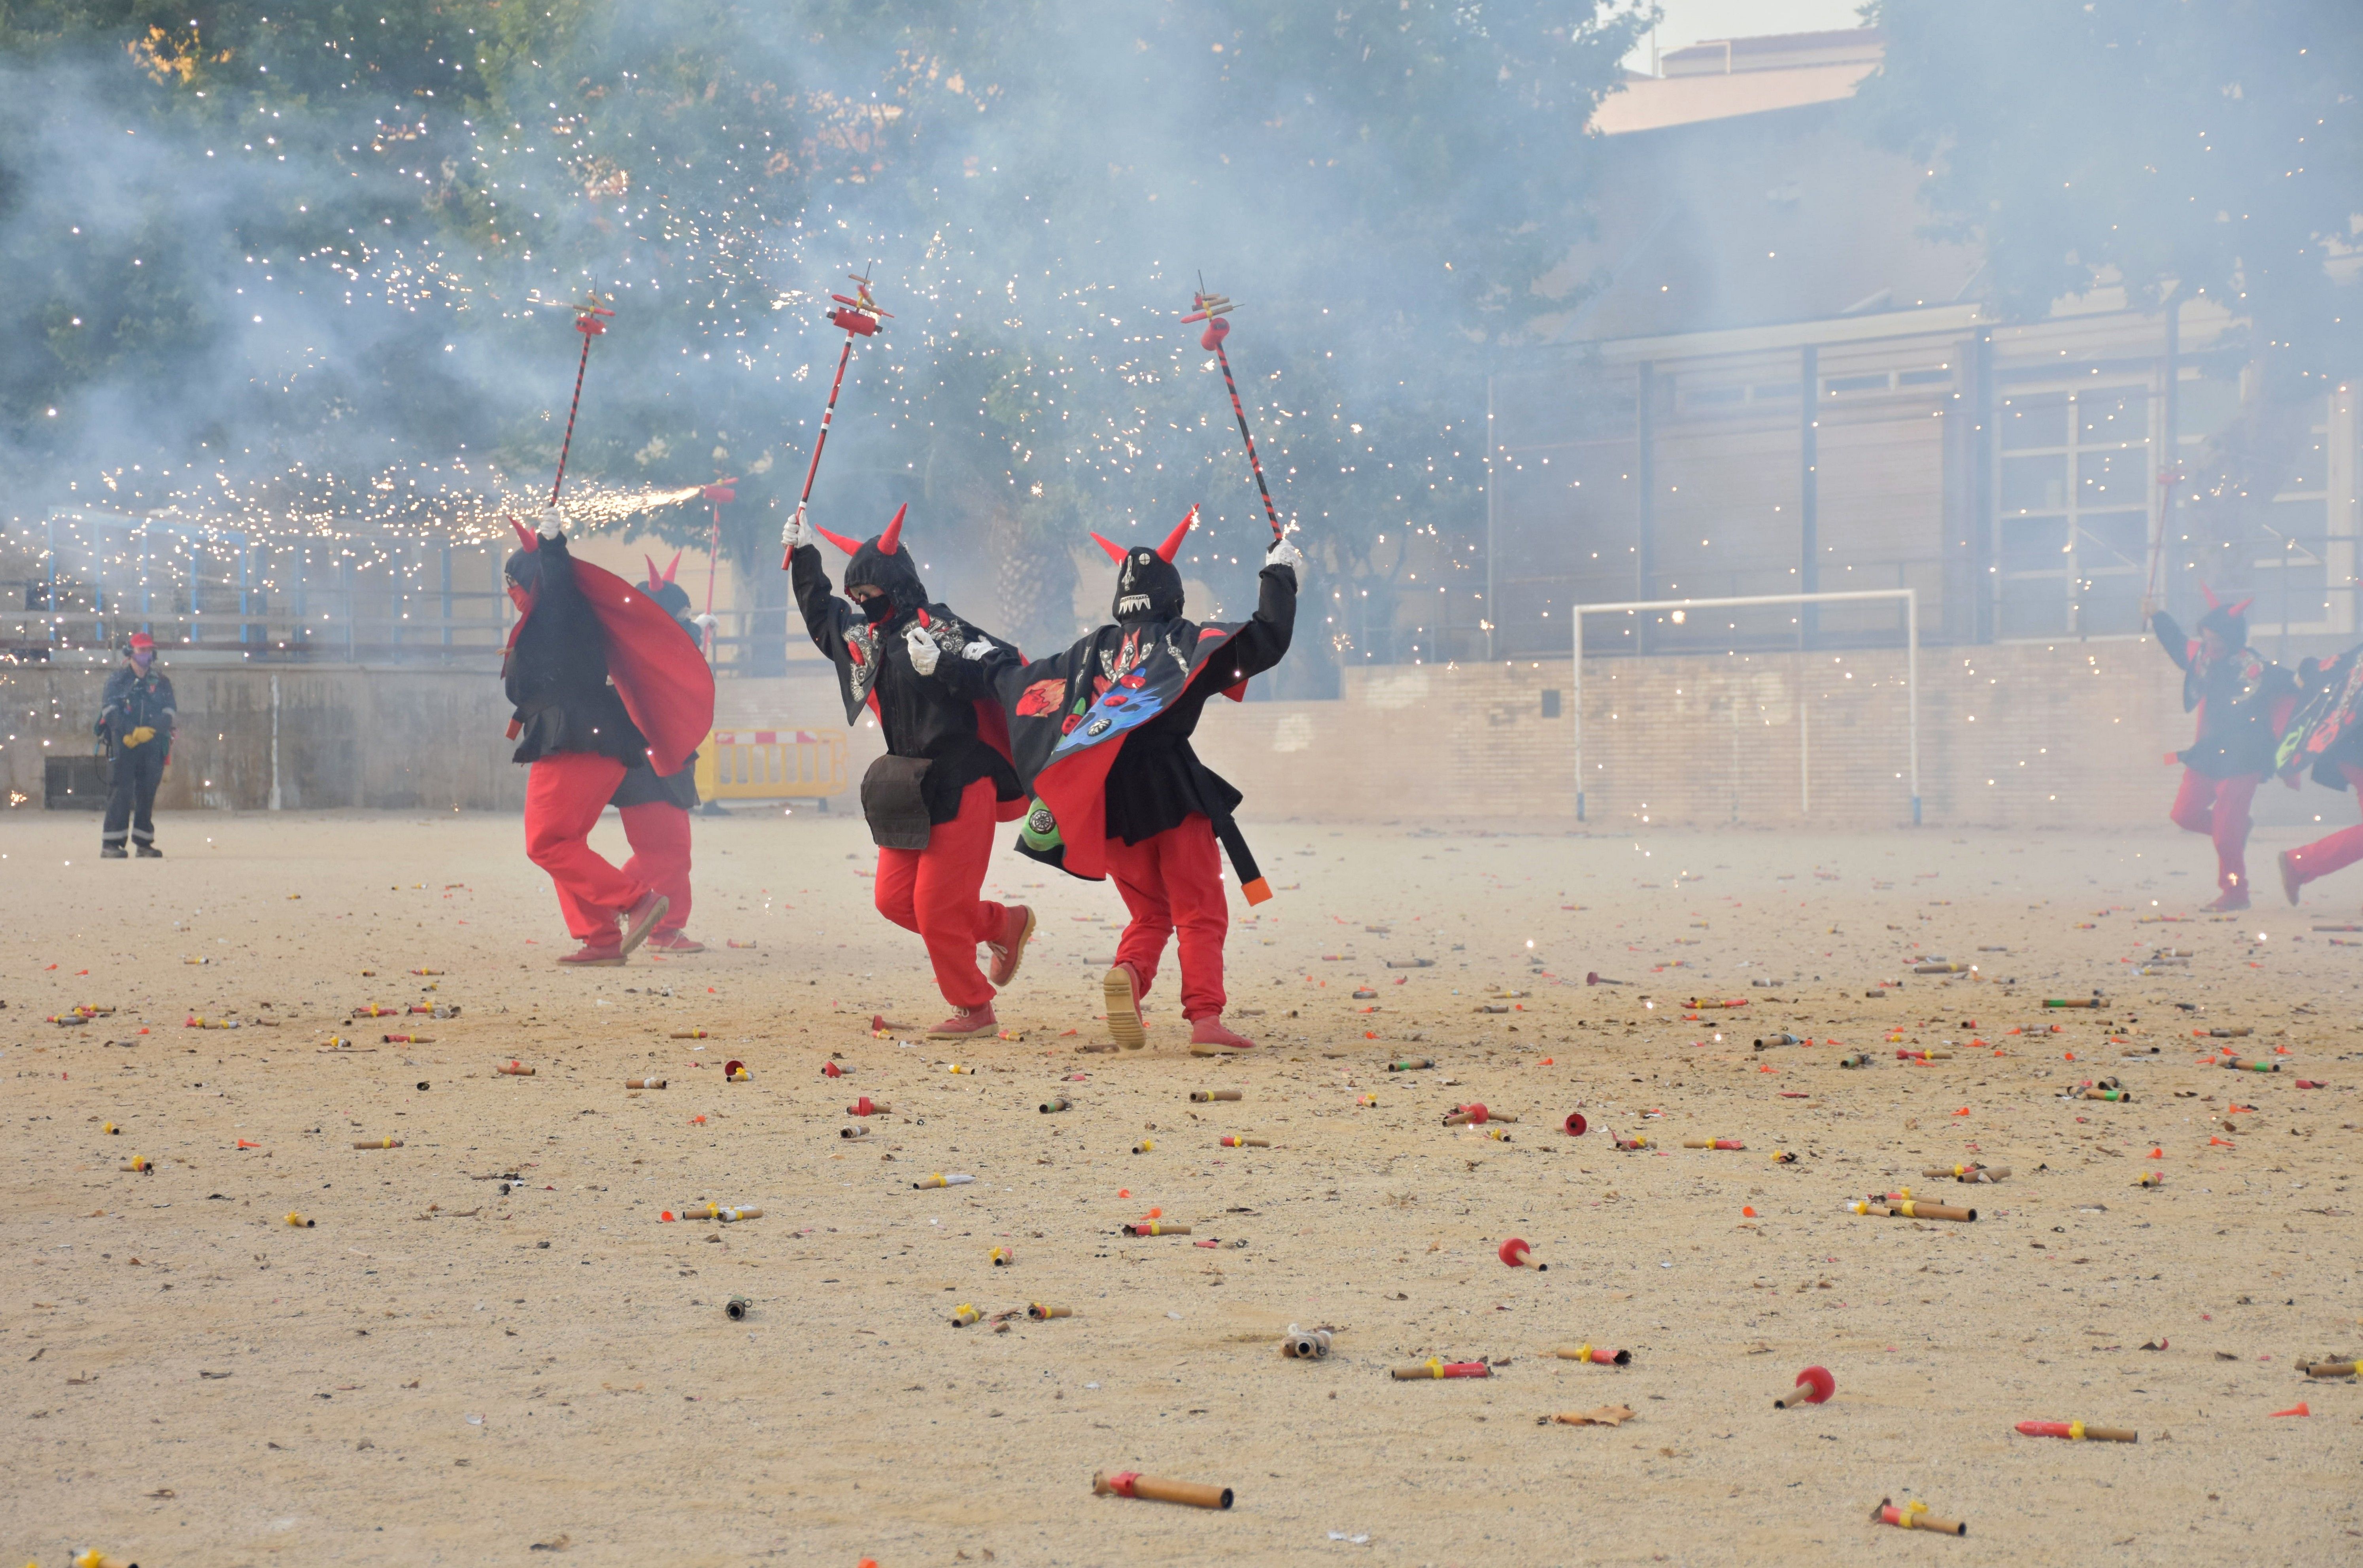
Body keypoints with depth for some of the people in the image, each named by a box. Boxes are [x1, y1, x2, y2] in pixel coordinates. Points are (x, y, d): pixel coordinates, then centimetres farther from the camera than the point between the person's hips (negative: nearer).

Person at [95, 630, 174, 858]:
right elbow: (110, 711, -3)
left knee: (147, 794, 3)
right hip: (123, 745, -2)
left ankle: (144, 843, 9)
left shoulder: (162, 682, 12)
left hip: (153, 746, 2)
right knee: (120, 792, -9)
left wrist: (147, 732, -16)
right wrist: (131, 733, -18)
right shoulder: (117, 681, 8)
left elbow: (169, 714, 2)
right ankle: (111, 844, -11)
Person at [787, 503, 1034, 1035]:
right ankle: (1005, 924, 26)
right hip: (907, 790, 9)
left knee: (937, 908, -6)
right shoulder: (863, 634, 10)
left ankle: (974, 1010, 10)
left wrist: (943, 663, -36)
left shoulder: (940, 629, -14)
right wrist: (804, 554, 21)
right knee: (895, 900, 8)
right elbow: (819, 613, 29)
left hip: (959, 788, -8)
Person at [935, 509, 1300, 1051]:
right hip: (1171, 792, -4)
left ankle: (1127, 973, -18)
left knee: (1150, 914, 14)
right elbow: (1267, 641, -4)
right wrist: (1278, 576, 9)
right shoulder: (1187, 642, 4)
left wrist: (983, 664, 46)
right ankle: (1206, 1020, -17)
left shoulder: (1093, 651, 15)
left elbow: (1022, 680, 25)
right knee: (1200, 914, -1)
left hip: (1107, 802, 4)